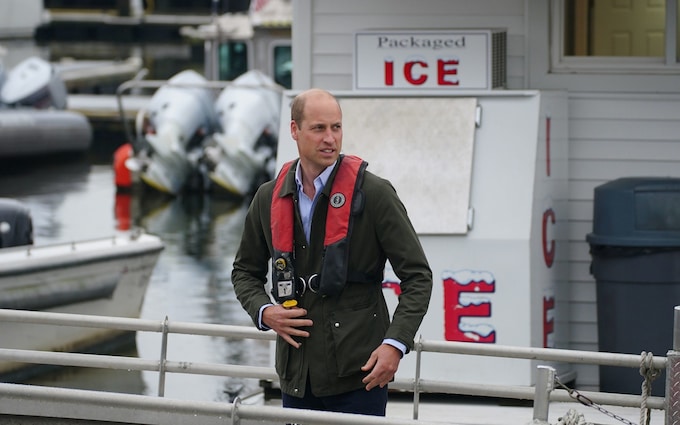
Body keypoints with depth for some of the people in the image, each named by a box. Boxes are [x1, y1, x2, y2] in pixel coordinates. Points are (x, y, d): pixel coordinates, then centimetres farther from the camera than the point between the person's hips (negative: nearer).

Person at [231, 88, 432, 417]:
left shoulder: (373, 193, -6)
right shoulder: (269, 198, 7)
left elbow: (417, 276, -4)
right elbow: (245, 271, 21)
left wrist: (395, 343, -16)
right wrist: (264, 312, 0)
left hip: (359, 372, -4)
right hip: (297, 375, 5)